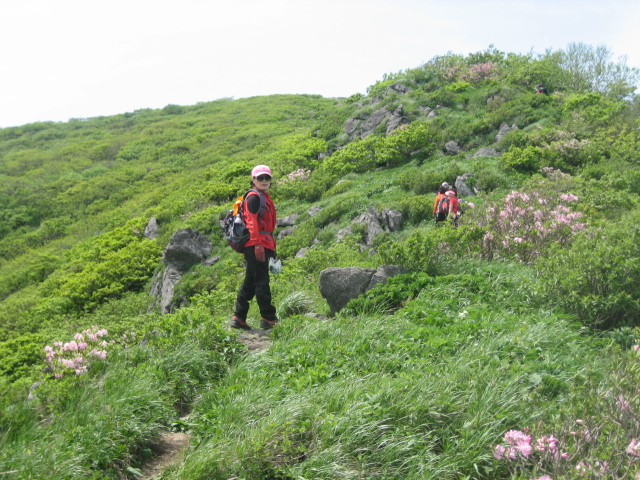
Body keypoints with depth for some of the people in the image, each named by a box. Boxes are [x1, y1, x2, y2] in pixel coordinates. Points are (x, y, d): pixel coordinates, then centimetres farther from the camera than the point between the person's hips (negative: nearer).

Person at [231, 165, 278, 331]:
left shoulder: (265, 197, 22)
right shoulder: (254, 196, -7)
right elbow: (251, 221, -17)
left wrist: (272, 247, 23)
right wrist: (257, 244, -23)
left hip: (263, 245, 10)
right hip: (256, 246, -10)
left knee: (250, 282, 11)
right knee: (262, 281, -6)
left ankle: (239, 318, 16)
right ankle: (268, 319, -3)